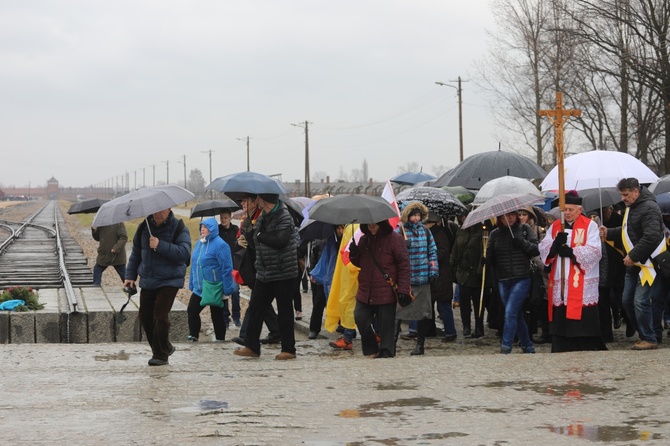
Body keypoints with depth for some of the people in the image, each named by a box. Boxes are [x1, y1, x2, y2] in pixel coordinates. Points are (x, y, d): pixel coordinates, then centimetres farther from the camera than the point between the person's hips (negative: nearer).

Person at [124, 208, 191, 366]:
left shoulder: (179, 228, -8)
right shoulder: (144, 227, 6)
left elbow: (184, 253, -21)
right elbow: (136, 252, 16)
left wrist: (160, 246, -27)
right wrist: (130, 275, 12)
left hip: (169, 281, -5)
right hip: (148, 281, 5)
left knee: (160, 316, -13)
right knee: (145, 317, 6)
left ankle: (161, 354, -1)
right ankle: (165, 348, 24)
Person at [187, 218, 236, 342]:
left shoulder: (220, 245, -17)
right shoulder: (199, 243, 8)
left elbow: (226, 269, -18)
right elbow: (194, 265, 17)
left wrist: (227, 289, -19)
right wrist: (191, 284, 17)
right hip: (199, 289, 7)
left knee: (217, 316, 5)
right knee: (192, 311, 4)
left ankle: (220, 339, 17)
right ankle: (193, 336, 13)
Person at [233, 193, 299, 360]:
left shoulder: (284, 217, -14)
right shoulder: (262, 217, 12)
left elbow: (280, 241, -26)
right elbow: (255, 241, 19)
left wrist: (259, 235, -16)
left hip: (283, 273, -8)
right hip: (264, 273, 8)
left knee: (284, 311, 0)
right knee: (255, 308, 7)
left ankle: (288, 349, 8)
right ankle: (251, 346, 13)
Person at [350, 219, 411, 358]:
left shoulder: (395, 239, -6)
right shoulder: (364, 240, 12)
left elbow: (404, 265, -8)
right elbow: (359, 263, 25)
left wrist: (403, 290, -14)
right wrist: (354, 254, 1)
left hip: (386, 293, -5)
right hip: (365, 292, 6)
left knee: (386, 326, 0)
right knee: (360, 319, -2)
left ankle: (386, 354, 11)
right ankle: (372, 350, 14)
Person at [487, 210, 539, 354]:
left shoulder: (524, 229, 3)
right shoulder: (495, 234, 9)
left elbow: (537, 249, -3)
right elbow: (489, 258, 13)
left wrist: (522, 243, -16)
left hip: (522, 279, -4)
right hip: (503, 280, 4)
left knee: (510, 312, -15)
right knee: (517, 315, 11)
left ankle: (505, 349, -15)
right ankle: (527, 347, 24)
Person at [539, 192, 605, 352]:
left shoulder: (590, 226, 2)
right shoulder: (555, 226, 17)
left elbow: (594, 252, -10)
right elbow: (543, 249, 5)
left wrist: (571, 252, -18)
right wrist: (555, 244, -15)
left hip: (582, 284, -4)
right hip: (559, 283, 4)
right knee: (560, 320, 3)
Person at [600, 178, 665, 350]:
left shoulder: (649, 208, -17)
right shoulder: (631, 208, 15)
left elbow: (651, 237, -25)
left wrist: (633, 256, -22)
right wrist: (609, 233, 11)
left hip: (647, 264, -10)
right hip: (633, 264, 10)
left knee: (640, 302, -12)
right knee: (627, 301, 10)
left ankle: (649, 339, -2)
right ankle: (643, 335, 20)